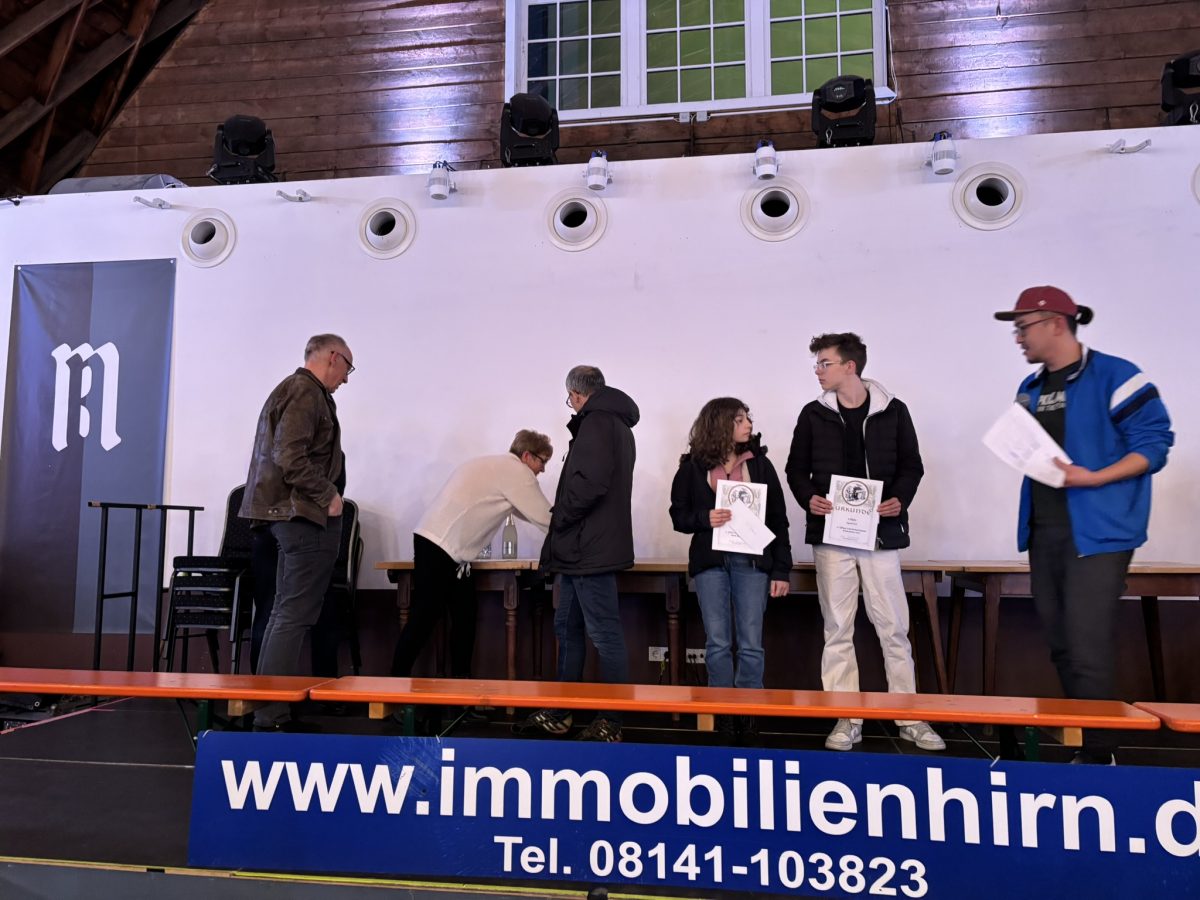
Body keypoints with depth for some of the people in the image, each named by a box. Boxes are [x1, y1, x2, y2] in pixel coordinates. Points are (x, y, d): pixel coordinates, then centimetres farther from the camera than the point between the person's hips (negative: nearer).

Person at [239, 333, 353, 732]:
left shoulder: (291, 389, 20)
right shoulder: (307, 393, -11)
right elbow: (290, 457, -22)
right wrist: (328, 495, -14)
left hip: (291, 514, 11)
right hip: (307, 515, -11)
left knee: (285, 613, 14)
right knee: (295, 616, -8)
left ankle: (272, 710, 20)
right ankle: (271, 714, -6)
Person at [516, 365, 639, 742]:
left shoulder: (597, 422, -11)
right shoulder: (617, 424, 20)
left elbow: (589, 483, -23)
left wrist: (560, 517, -10)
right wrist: (563, 519, 17)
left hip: (590, 551, -11)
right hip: (582, 551, 11)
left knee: (604, 634, -3)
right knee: (568, 630, 15)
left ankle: (611, 722, 4)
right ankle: (558, 714, 24)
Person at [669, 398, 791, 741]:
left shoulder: (759, 463, 6)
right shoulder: (693, 467, 3)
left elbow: (778, 519, 6)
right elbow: (678, 515, 6)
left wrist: (781, 569, 1)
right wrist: (704, 519, -15)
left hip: (751, 561, 1)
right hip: (711, 561, 0)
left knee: (750, 644, 1)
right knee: (717, 643, 3)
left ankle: (748, 713, 13)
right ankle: (724, 712, 14)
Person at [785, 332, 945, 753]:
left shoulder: (893, 411, 2)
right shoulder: (814, 414, 6)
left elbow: (912, 465, 6)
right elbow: (796, 467, 9)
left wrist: (900, 500, -12)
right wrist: (809, 498, -10)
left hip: (880, 533, -1)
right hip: (831, 533, 1)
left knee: (893, 627, 3)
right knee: (838, 629, 4)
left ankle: (910, 718, 15)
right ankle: (846, 719, 12)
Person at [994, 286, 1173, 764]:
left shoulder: (1115, 376, -8)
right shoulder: (1030, 388, 14)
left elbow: (1154, 443, -10)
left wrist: (1092, 478, -21)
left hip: (1096, 534, -7)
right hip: (1044, 534, 7)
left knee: (1088, 650, -8)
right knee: (1061, 646, 12)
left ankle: (1098, 753, 5)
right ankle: (1076, 739, 24)